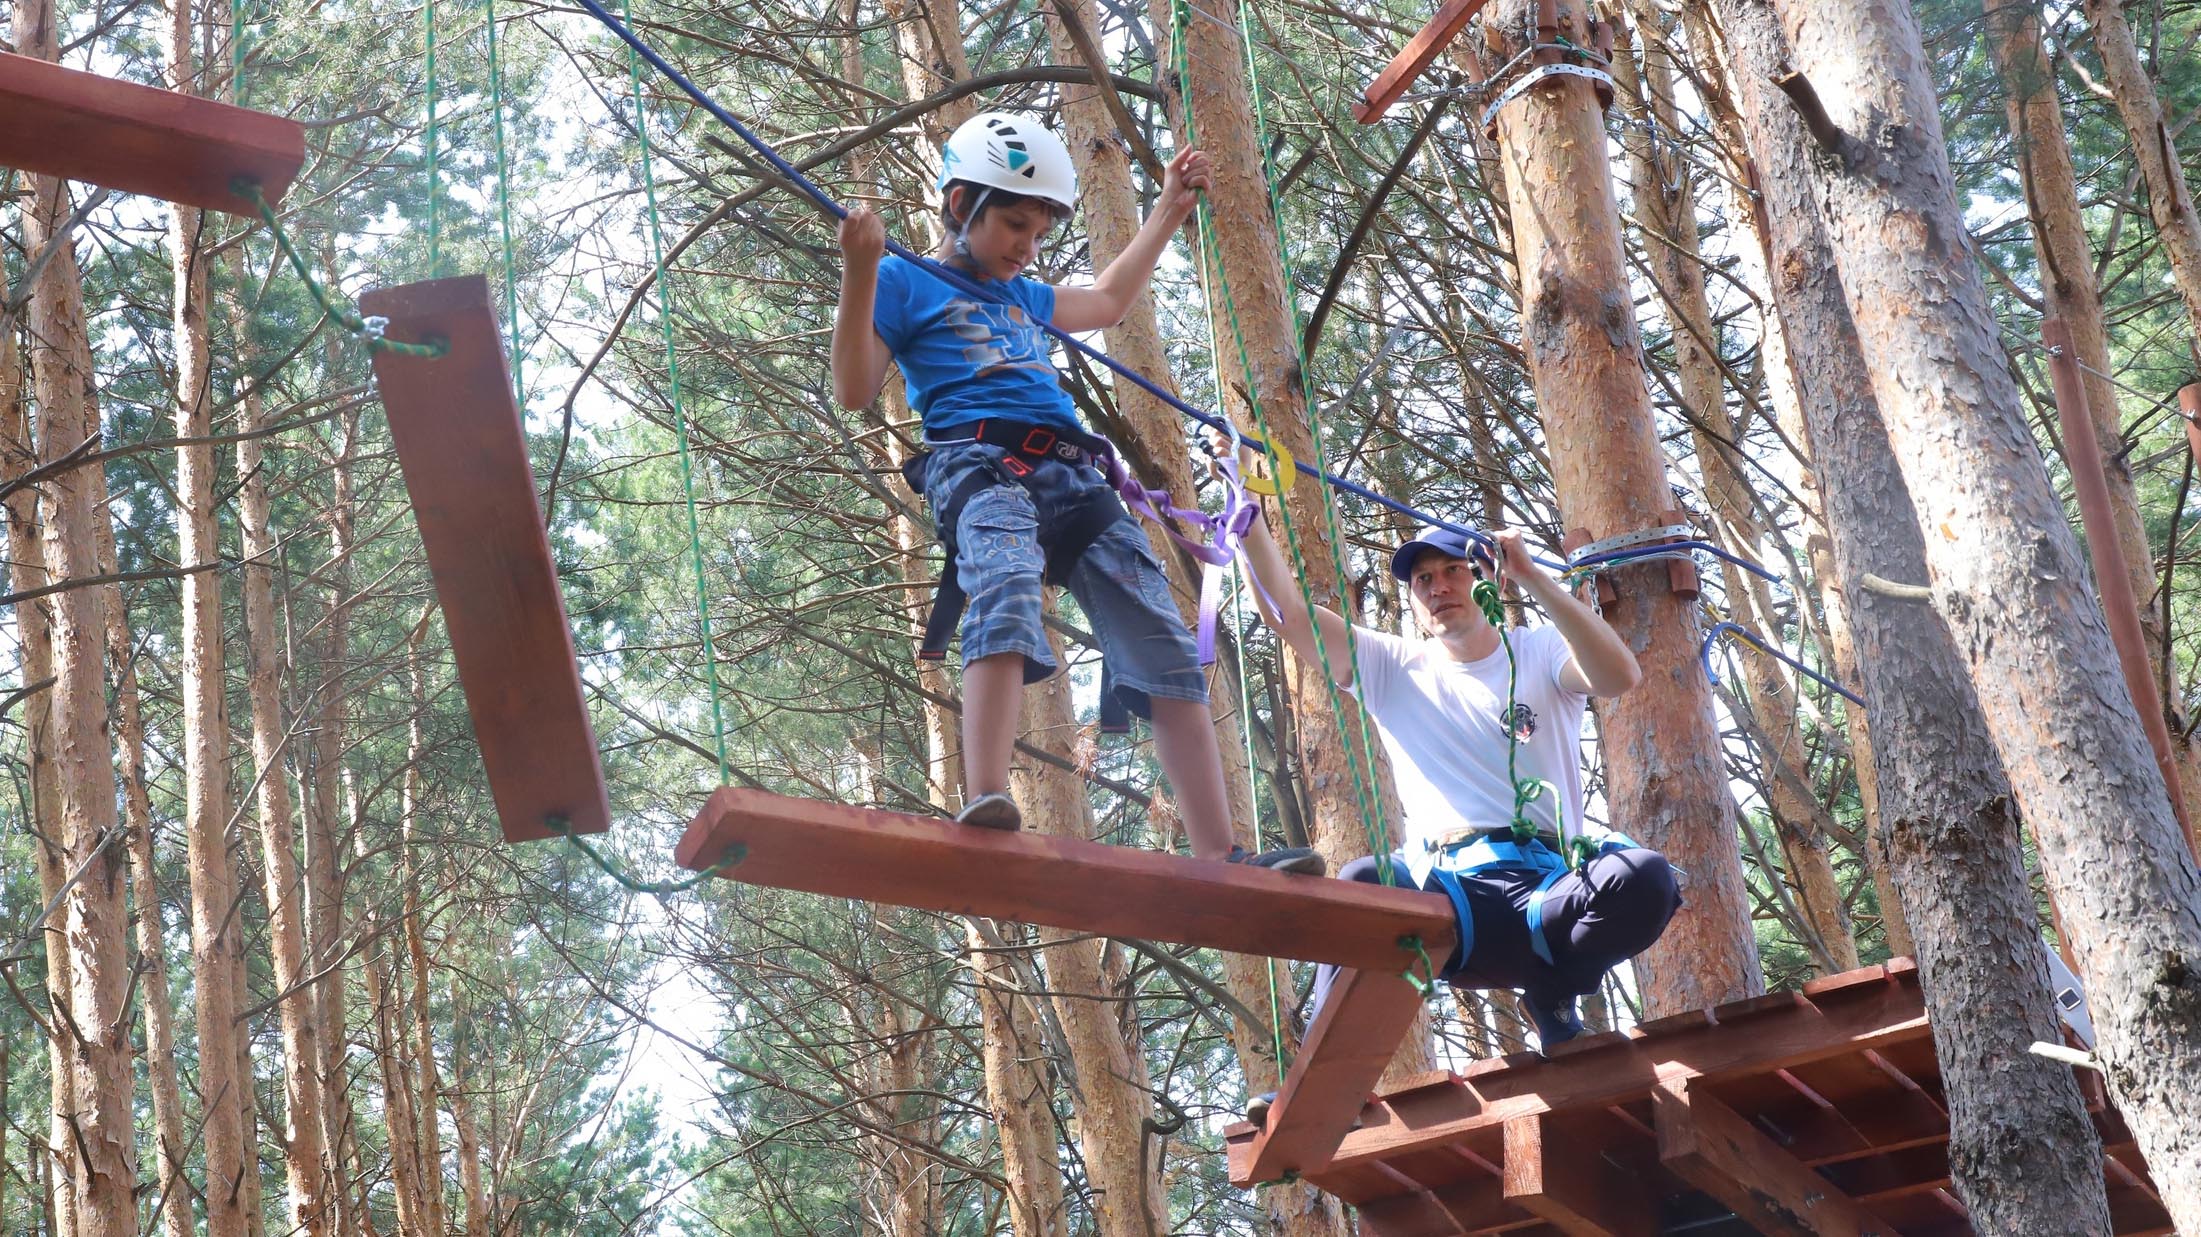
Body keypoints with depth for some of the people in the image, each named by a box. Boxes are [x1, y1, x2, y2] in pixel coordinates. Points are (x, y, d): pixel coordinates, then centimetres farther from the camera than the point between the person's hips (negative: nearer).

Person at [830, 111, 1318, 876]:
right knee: (1007, 595, -39)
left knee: (1166, 653, -9)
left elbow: (1106, 302, 52)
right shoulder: (906, 282, 14)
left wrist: (1167, 211, 54)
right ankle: (984, 803, -55)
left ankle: (1217, 854, -14)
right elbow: (854, 391, 3)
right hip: (975, 461, -7)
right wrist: (859, 276, -8)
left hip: (1071, 475, 7)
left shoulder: (1020, 297, 35)